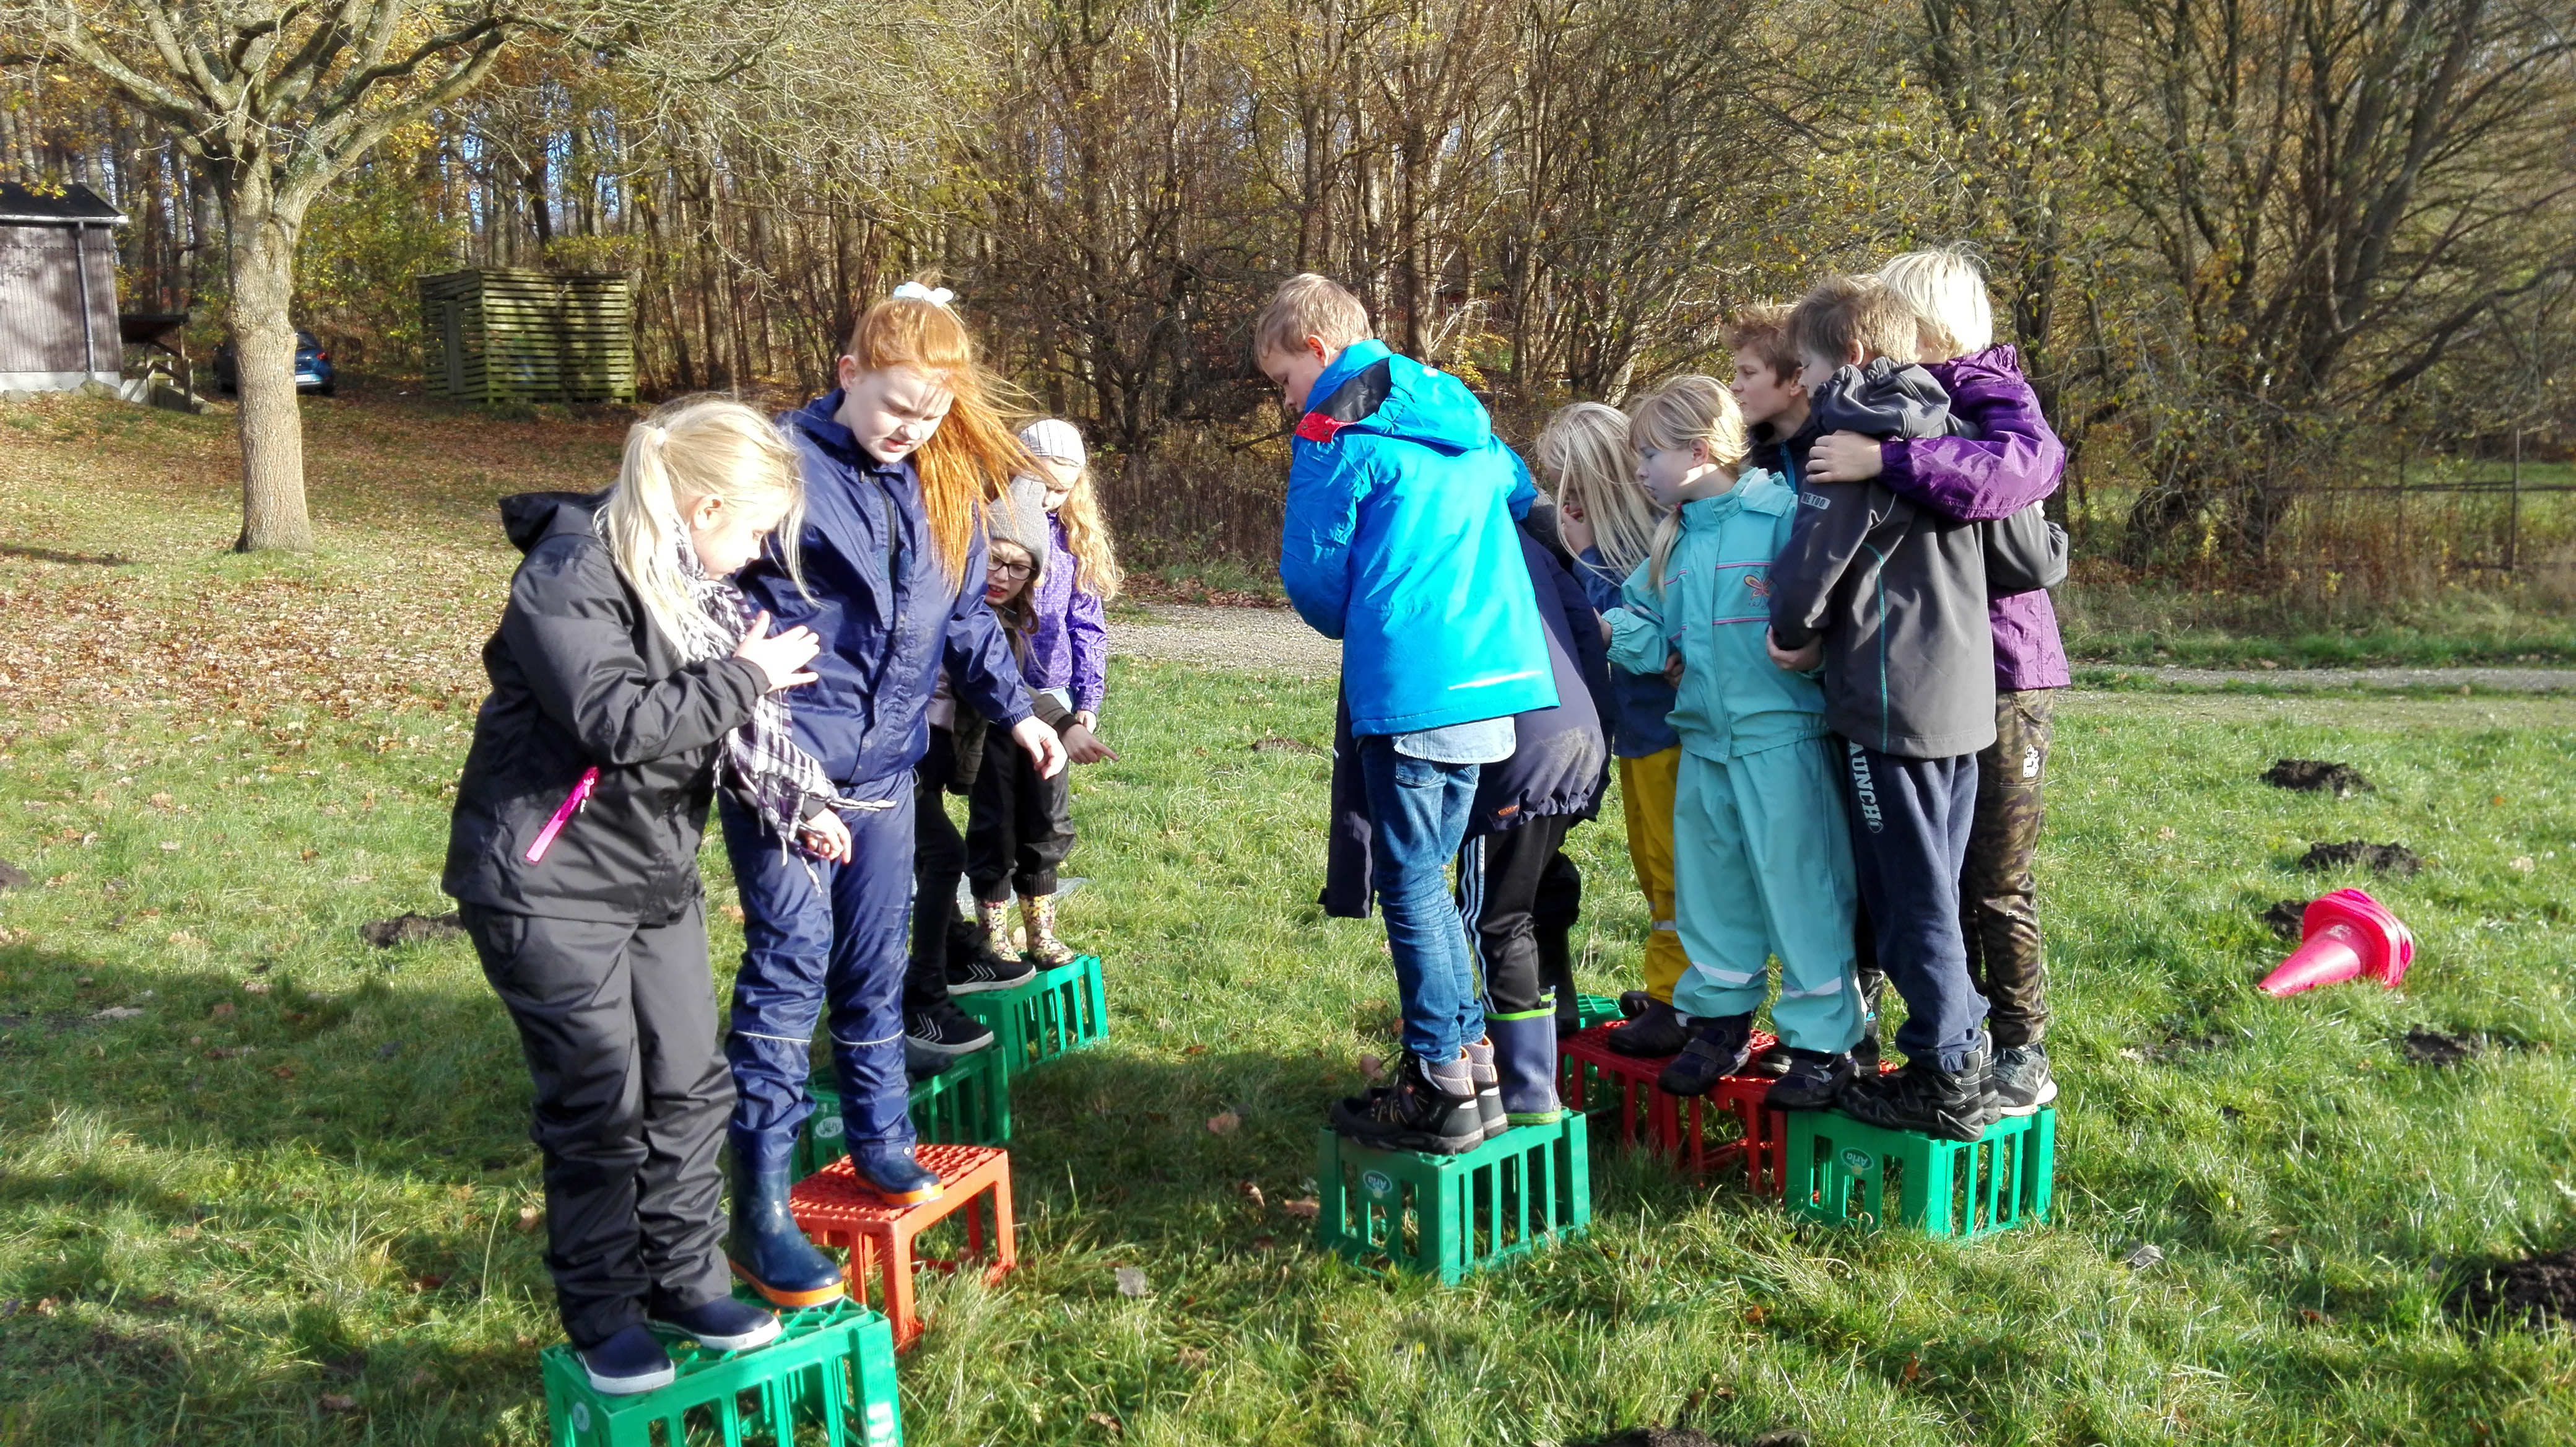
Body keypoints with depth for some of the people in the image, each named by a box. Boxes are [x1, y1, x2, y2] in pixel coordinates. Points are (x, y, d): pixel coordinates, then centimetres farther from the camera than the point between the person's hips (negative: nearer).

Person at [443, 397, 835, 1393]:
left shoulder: (689, 580, 7)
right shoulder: (570, 579, -21)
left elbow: (724, 718, 11)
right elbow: (618, 722, -30)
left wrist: (796, 804, -3)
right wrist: (745, 678, -20)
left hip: (657, 878, 8)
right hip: (550, 885, -8)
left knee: (690, 1086, 11)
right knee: (599, 1103, 0)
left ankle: (684, 1282, 27)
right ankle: (601, 1316, 18)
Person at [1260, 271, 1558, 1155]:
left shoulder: (1338, 433, -5)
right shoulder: (1461, 419, 18)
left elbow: (1311, 570, -3)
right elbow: (1522, 497, 31)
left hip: (1410, 688, -8)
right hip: (1495, 679, 8)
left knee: (1410, 885, 0)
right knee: (1429, 874, 18)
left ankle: (1441, 1091, 4)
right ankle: (1463, 1049, 24)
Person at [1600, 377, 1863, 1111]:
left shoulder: (1782, 514, -10)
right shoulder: (1675, 539, 12)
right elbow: (1653, 636, 12)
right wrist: (1611, 626, -6)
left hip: (1782, 739, -7)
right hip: (1704, 740, 8)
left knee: (1799, 886, -1)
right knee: (1711, 886, 16)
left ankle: (1823, 1042, 12)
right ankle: (1720, 1021, 32)